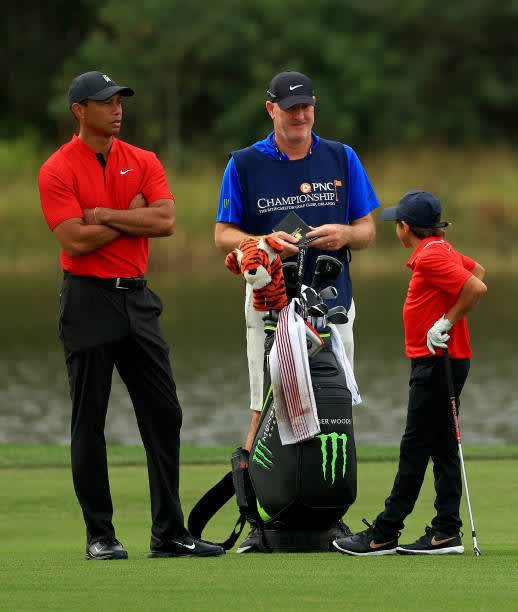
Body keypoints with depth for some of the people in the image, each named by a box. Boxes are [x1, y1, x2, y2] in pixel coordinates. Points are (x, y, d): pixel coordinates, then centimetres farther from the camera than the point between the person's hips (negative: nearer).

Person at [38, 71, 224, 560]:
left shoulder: (143, 162, 9)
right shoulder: (58, 170, -5)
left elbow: (165, 221, -6)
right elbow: (75, 240, -16)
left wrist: (104, 215, -12)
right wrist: (131, 216, -7)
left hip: (137, 299, 5)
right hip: (88, 300, -5)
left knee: (164, 414, 3)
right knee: (89, 422, 0)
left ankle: (169, 534, 8)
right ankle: (99, 535, 6)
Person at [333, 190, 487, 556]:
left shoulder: (431, 257, -18)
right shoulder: (441, 250, 12)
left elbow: (477, 287, -26)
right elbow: (477, 269, 30)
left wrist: (446, 323, -18)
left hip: (438, 361, -10)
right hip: (437, 361, 10)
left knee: (415, 449, -7)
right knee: (443, 448, 9)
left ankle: (384, 535, -6)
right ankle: (447, 534, 9)